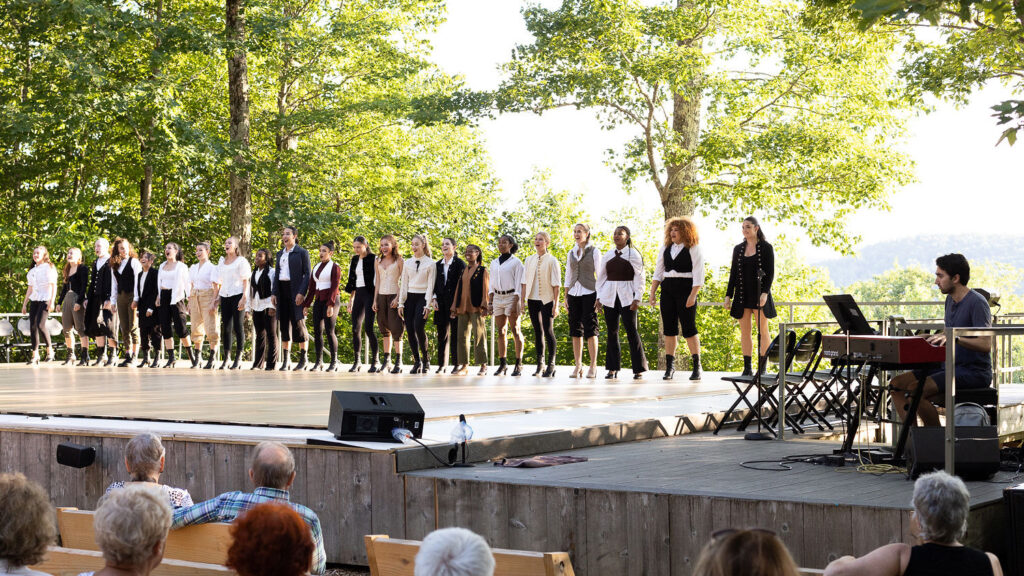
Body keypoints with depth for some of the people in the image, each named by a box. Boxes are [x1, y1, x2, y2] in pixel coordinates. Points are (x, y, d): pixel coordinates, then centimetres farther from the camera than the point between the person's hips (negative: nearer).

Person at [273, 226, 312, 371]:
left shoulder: (302, 252, -1)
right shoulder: (280, 254, 17)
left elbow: (307, 274, -7)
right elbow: (277, 274, 18)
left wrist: (301, 293, -17)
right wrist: (274, 293, 7)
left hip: (295, 290, -6)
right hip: (282, 290, 6)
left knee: (298, 322, -6)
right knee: (284, 323, 4)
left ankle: (303, 359, 2)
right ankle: (285, 360, 7)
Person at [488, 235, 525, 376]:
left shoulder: (516, 262, -2)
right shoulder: (494, 263, 14)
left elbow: (519, 285, -6)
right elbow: (492, 285, 16)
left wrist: (515, 304, -14)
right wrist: (490, 303, 7)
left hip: (511, 297, -5)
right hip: (498, 298, 5)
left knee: (515, 331, -3)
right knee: (500, 331, 4)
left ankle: (518, 364, -3)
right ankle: (502, 364, 6)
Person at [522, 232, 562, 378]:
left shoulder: (552, 260, -2)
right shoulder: (529, 260, 10)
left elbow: (556, 284, -5)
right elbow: (525, 282, 11)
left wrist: (556, 304, -10)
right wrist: (522, 301, 5)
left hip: (546, 300, -4)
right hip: (533, 300, 4)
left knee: (548, 331, -5)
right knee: (537, 332, 7)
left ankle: (551, 365, 0)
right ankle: (540, 364, 12)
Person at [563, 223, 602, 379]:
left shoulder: (594, 252, 1)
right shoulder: (571, 253, 15)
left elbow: (599, 275, -2)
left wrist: (599, 298, -9)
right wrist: (565, 297, 10)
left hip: (589, 293, -5)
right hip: (574, 293, 5)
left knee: (590, 329, -8)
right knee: (575, 330, 3)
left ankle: (593, 366, -4)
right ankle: (578, 366, 7)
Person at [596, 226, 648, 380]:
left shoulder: (634, 255, 0)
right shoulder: (607, 256, 13)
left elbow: (639, 277, -3)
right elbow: (601, 277, 17)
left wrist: (637, 298, -12)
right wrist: (598, 297, 9)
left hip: (627, 297, -4)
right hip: (609, 297, 4)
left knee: (632, 331, -6)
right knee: (612, 332, 4)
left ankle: (639, 369, -2)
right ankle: (612, 369, 9)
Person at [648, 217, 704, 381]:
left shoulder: (694, 250, -3)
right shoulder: (666, 250, 14)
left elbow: (698, 275, -8)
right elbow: (658, 273, 15)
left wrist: (693, 295, -17)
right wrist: (652, 293, 6)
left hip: (685, 289, -5)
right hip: (667, 290, 5)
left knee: (689, 328, -6)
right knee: (669, 328, 3)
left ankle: (697, 366, 1)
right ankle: (669, 366, 7)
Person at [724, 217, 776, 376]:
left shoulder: (766, 248, -2)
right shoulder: (738, 249, 10)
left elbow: (770, 273, -6)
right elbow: (733, 273, 12)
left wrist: (765, 293, -18)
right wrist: (728, 296, 5)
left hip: (759, 294, -4)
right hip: (742, 295, 4)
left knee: (763, 331, 0)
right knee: (744, 332, 4)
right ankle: (747, 368, 8)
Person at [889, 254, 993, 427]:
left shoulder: (977, 302, -15)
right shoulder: (950, 300, 14)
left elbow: (986, 344, -24)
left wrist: (955, 338, -37)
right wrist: (929, 338, 5)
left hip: (974, 372, -10)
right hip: (951, 367, 10)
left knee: (915, 390, -27)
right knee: (896, 384, 1)